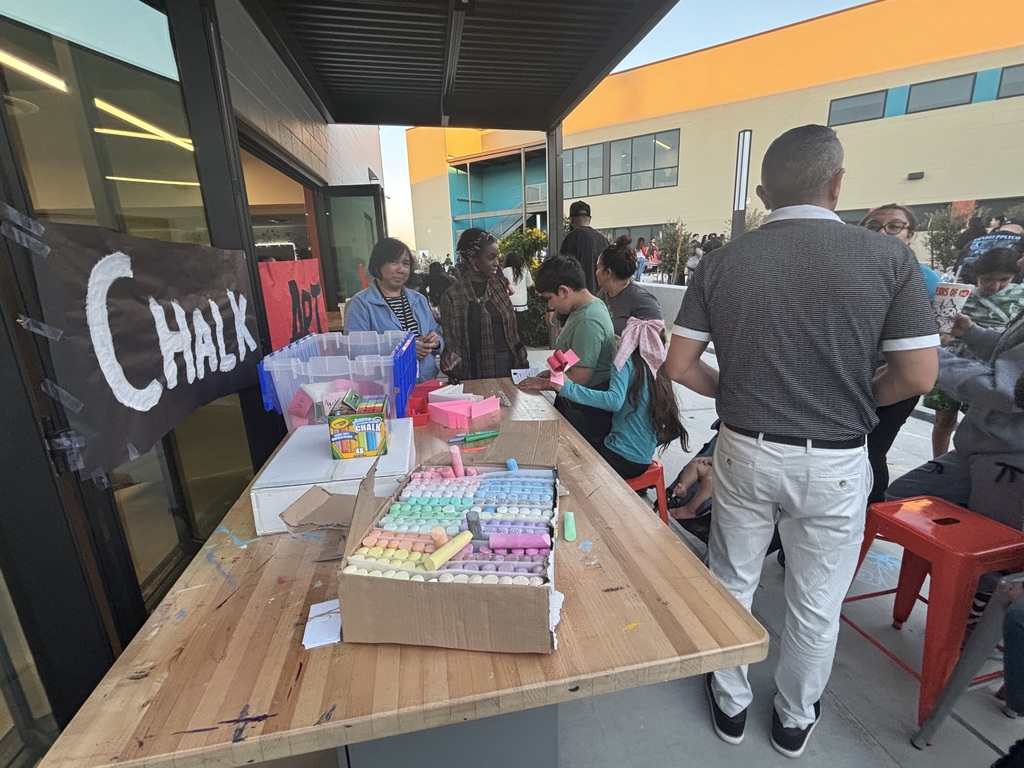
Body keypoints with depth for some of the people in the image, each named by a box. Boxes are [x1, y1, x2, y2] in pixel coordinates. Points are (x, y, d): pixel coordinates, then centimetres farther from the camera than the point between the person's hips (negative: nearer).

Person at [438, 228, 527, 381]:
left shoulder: (498, 285, 5)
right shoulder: (453, 296, -11)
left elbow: (512, 329, 12)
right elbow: (451, 343, -7)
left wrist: (522, 361, 9)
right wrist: (451, 360, -28)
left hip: (510, 366, 5)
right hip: (479, 375, -5)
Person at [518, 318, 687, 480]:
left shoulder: (627, 362, -14)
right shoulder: (655, 369, 5)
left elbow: (614, 401, -32)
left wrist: (564, 386, -32)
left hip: (624, 458, -7)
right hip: (643, 458, 7)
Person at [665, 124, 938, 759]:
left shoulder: (722, 263, -5)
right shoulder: (888, 257, -8)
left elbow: (680, 365, -5)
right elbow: (918, 376, -6)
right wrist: (852, 401, 12)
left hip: (745, 450, 1)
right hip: (835, 462, 0)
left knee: (732, 583, 20)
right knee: (817, 604, 20)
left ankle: (731, 704, 41)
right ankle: (796, 720, 43)